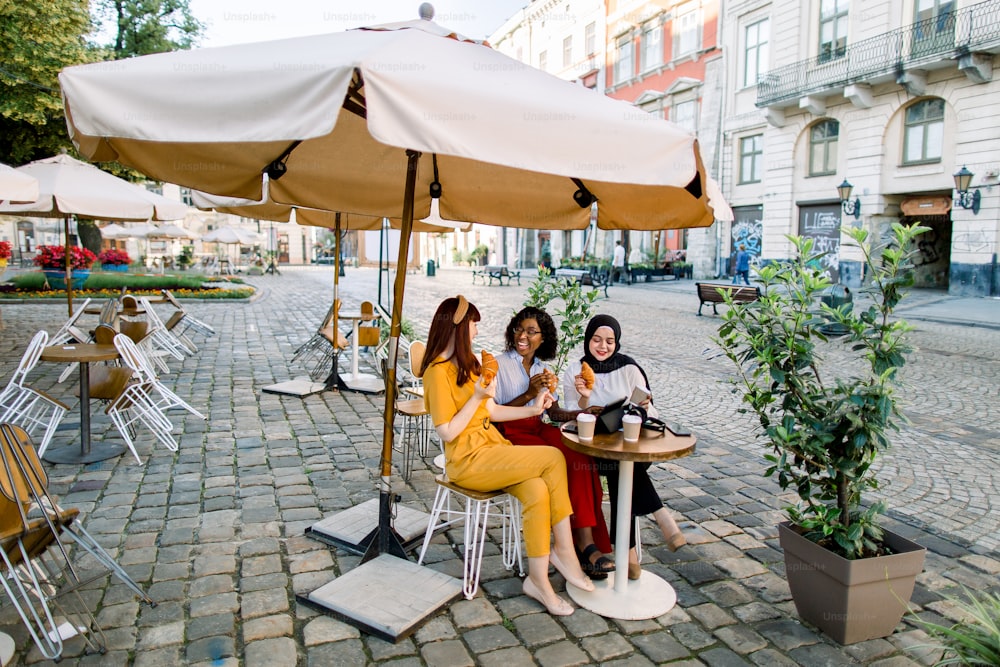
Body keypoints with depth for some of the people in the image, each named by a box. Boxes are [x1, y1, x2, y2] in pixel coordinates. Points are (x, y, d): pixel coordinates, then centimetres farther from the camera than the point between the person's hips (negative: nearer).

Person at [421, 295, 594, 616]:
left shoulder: (468, 364, 16)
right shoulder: (438, 372, -12)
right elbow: (448, 432, -15)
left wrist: (533, 409, 10)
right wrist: (477, 397, -17)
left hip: (493, 447, 8)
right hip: (469, 461, -8)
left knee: (537, 491, -20)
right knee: (553, 458, -19)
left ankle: (538, 580, -11)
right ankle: (564, 552, -7)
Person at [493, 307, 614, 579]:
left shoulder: (542, 368, 18)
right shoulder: (500, 365, -1)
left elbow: (554, 412, 13)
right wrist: (529, 395, -19)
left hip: (539, 429, 5)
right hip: (511, 434, -5)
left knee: (582, 459, -25)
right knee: (562, 464, -29)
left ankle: (588, 544, -30)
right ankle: (582, 546, -20)